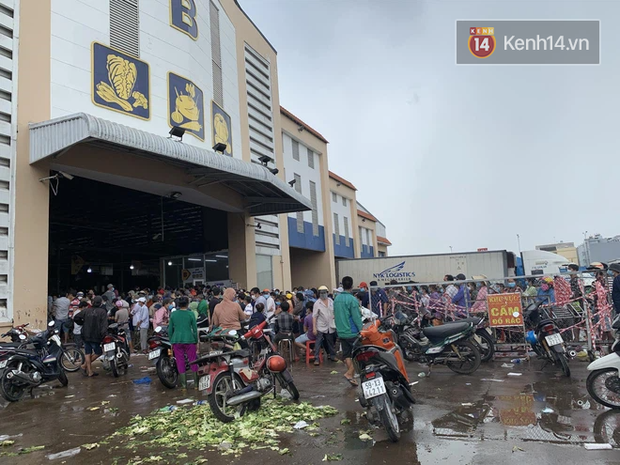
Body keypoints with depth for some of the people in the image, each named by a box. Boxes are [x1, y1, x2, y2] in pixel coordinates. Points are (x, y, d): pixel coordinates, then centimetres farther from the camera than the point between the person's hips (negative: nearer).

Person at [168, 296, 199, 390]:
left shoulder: (173, 314, 5)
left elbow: (170, 329, 7)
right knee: (193, 361, 8)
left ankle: (184, 385, 10)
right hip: (189, 340, -2)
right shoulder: (191, 314, -3)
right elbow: (195, 329, -1)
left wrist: (171, 342, 15)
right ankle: (196, 384, 13)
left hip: (176, 340, 2)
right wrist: (196, 341, 8)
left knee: (180, 362, 7)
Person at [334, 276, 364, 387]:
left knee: (346, 355, 13)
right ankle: (349, 373, -6)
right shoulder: (352, 300, -16)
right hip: (352, 332, -7)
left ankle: (351, 376, 18)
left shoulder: (337, 299, 7)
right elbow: (356, 317, -17)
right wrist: (362, 330, -10)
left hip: (341, 332, 7)